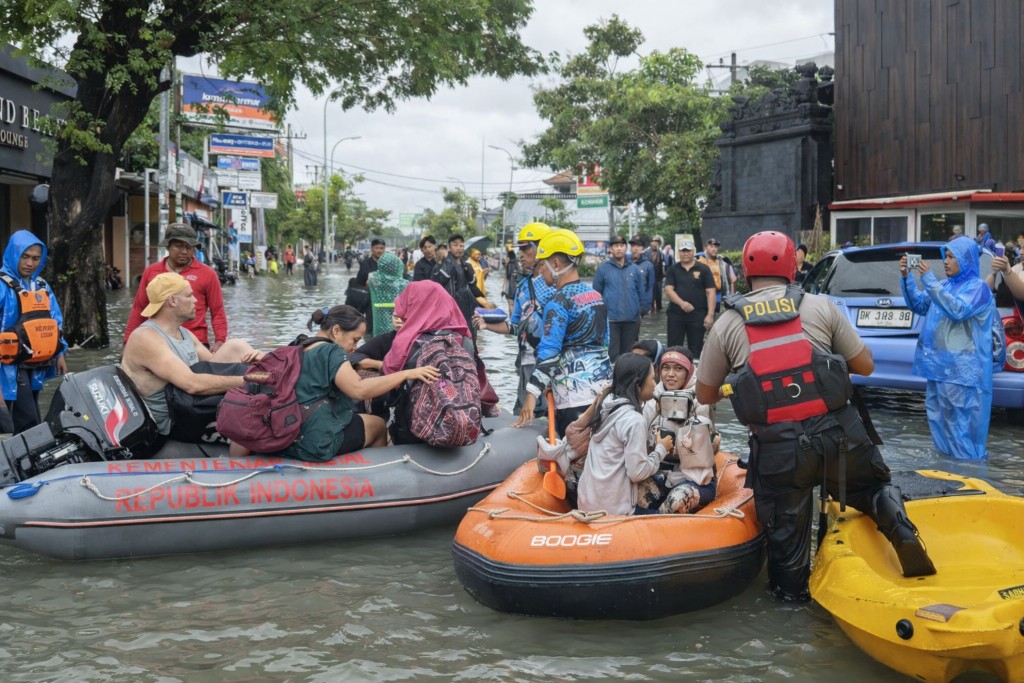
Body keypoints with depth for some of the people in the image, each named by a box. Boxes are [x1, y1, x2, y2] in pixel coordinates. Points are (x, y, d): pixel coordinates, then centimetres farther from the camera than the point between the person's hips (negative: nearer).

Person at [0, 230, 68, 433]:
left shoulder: (41, 286, 13)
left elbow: (55, 321, 19)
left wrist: (60, 353, 14)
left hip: (35, 366, 7)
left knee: (25, 424, 14)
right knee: (29, 426, -13)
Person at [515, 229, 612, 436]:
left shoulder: (559, 302, -11)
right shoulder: (596, 295, 13)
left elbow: (549, 353, -18)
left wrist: (531, 395, -19)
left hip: (575, 390, -8)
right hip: (603, 383, 8)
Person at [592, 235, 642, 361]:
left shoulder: (635, 269, 8)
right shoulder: (603, 268, 0)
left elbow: (641, 293, 13)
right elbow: (596, 294, 2)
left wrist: (639, 311, 10)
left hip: (632, 320, 3)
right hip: (610, 319, -3)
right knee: (612, 354, -3)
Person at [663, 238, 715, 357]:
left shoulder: (703, 269, 3)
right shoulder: (673, 270, 8)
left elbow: (710, 292, 0)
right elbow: (668, 290, -2)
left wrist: (710, 314, -9)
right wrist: (681, 303, -19)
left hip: (697, 315, -1)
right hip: (676, 315, 1)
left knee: (696, 350, 2)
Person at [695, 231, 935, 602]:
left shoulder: (727, 323, 3)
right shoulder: (821, 307, 3)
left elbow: (706, 395, 12)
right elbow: (866, 365, 11)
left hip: (777, 446, 0)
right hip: (838, 433, 1)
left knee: (785, 527, 18)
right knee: (873, 486, 25)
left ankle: (792, 592, 31)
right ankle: (903, 534, 2)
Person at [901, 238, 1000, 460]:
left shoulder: (978, 287, -6)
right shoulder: (944, 285, 15)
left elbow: (957, 310, -22)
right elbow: (918, 305, 16)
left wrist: (930, 281, -24)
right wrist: (906, 278, 2)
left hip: (962, 369, -8)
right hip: (938, 363, 8)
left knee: (961, 419, -7)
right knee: (939, 416, 12)